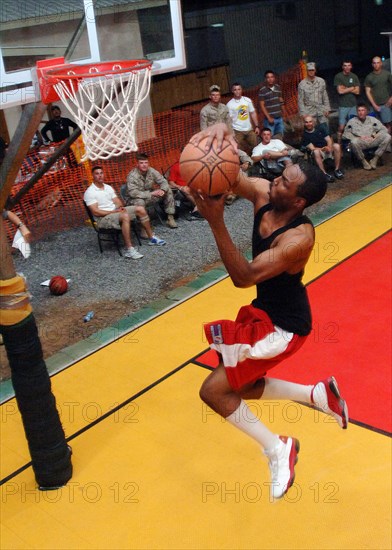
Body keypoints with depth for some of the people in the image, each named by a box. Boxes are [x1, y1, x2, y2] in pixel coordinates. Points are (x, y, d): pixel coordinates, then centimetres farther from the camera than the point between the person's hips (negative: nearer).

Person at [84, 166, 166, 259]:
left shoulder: (108, 187, 13)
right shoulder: (89, 192, -12)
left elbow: (117, 201, 14)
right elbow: (95, 212, -18)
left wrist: (120, 207, -12)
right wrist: (114, 211, -20)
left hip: (116, 212, 8)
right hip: (103, 218, -8)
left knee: (140, 209, -3)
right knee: (125, 216, -37)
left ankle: (152, 238, 8)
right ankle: (129, 250, -38)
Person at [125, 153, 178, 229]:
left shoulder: (152, 171, -8)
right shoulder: (132, 176, -24)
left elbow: (163, 181, -3)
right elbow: (133, 193, -35)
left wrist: (163, 190, -28)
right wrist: (151, 193, -35)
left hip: (149, 197, 6)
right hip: (134, 200, -6)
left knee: (168, 191, -6)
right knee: (140, 202, -42)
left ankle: (170, 218, -1)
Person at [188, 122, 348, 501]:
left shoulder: (299, 238, -32)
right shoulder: (262, 193, -11)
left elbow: (243, 277, -37)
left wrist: (215, 222, -43)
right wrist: (220, 136, -34)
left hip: (284, 325, -9)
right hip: (263, 311, 9)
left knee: (214, 390, -10)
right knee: (240, 386, 20)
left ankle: (278, 449, 9)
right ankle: (319, 395, 30)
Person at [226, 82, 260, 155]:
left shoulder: (247, 100, 2)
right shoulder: (230, 104, -8)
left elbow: (253, 113, 7)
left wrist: (256, 126, 2)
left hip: (249, 129, 4)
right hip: (237, 131, -4)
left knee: (255, 146, 12)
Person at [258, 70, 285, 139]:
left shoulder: (278, 87, 7)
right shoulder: (262, 90, -10)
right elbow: (262, 105, -10)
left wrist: (282, 112, 12)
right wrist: (269, 118, -14)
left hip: (279, 118, 6)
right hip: (270, 119, -6)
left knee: (280, 137, 13)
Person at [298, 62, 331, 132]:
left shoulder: (321, 81, 3)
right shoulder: (302, 84, -4)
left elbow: (325, 96, 8)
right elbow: (300, 100, -3)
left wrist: (327, 109, 3)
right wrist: (303, 113, -8)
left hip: (321, 111, 2)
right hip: (309, 112, -2)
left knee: (325, 130, 4)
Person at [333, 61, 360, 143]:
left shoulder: (354, 77, 9)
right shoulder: (338, 76, -1)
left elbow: (357, 91, 2)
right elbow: (340, 91, -10)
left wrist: (345, 89, -6)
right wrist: (352, 88, 0)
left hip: (353, 105, 3)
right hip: (343, 105, -3)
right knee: (341, 127, -6)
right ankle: (339, 143, 3)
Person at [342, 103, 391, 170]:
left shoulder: (372, 119, 17)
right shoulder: (352, 122, 11)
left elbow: (384, 129, 12)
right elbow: (345, 135, 1)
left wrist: (374, 136, -7)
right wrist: (358, 138, -11)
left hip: (372, 141, 2)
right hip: (360, 143, -2)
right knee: (354, 142, -38)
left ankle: (375, 159, -15)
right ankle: (363, 161, -14)